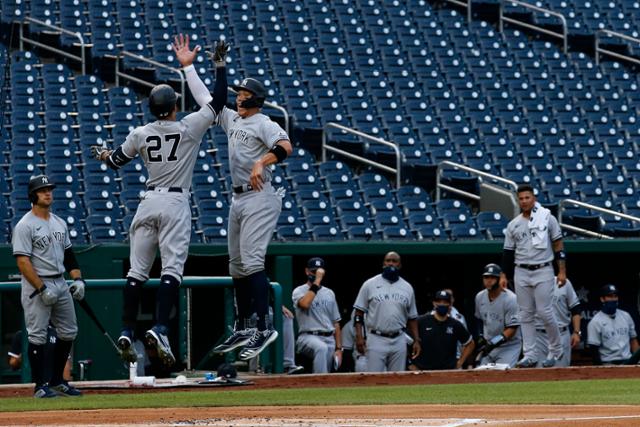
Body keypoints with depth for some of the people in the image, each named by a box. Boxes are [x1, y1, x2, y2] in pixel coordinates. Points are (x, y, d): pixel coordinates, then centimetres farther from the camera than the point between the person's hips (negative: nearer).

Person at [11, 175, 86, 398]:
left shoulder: (59, 223, 13)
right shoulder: (25, 226, -11)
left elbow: (68, 254, 19)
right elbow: (23, 262, -17)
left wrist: (78, 279, 5)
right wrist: (42, 289, -21)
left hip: (61, 284, 8)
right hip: (36, 287, -8)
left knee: (68, 332, 9)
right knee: (37, 336, -5)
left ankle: (57, 381, 20)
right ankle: (40, 385, 0)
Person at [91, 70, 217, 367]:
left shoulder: (140, 134, 4)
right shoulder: (189, 128, -4)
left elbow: (115, 162, 16)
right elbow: (217, 102, 1)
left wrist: (101, 154, 39)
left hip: (148, 203, 3)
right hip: (176, 202, -3)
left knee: (137, 269, 6)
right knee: (171, 268, -8)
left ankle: (127, 331, 2)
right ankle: (160, 329, -23)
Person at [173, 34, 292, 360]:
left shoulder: (264, 124, -9)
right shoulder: (231, 119, 16)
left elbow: (286, 147, -25)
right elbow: (206, 98, 21)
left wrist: (262, 163, -38)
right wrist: (187, 66, 17)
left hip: (259, 198, -9)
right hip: (238, 199, 9)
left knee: (252, 262, -18)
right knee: (237, 265, 11)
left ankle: (264, 328, -20)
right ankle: (242, 329, 18)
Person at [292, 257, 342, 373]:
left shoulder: (329, 293, 20)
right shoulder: (299, 291, 4)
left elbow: (336, 322, 19)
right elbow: (304, 304, -22)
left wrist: (338, 348, 9)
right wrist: (316, 281, -15)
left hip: (329, 339, 6)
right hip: (308, 337, -6)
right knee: (321, 347, -37)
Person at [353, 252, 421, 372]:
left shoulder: (407, 288, 10)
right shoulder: (370, 285, 2)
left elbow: (412, 318, 14)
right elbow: (359, 312, 1)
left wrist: (416, 340, 5)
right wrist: (359, 336, -9)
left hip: (398, 341, 3)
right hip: (376, 340, -3)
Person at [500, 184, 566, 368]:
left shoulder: (547, 219, 0)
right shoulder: (513, 225, 10)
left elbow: (558, 245, -1)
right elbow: (508, 252, 13)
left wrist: (562, 271, -7)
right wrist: (504, 275, 4)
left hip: (543, 271, -4)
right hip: (521, 273, 4)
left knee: (544, 311, -9)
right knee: (526, 315, 4)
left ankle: (556, 350, 9)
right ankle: (529, 356, 6)